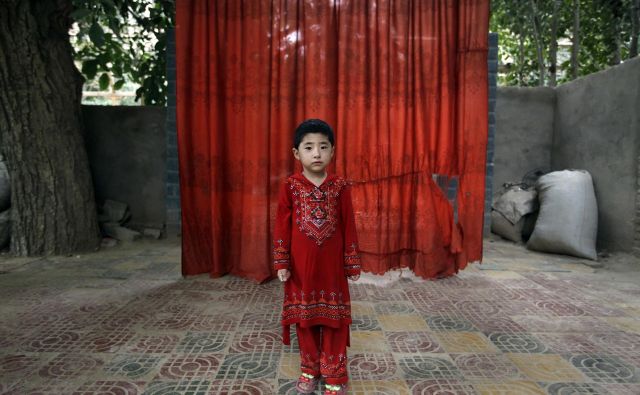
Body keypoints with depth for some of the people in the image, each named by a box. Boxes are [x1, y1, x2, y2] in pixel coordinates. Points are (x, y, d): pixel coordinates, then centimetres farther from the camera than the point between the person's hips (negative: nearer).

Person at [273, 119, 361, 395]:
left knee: (334, 319, 8)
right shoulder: (290, 186, -4)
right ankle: (310, 369, 31)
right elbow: (282, 227, -2)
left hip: (332, 265, 0)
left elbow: (349, 227, 1)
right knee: (304, 316, 12)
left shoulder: (339, 187, -3)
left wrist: (352, 263, 2)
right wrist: (282, 263, -4)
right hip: (301, 266, 0)